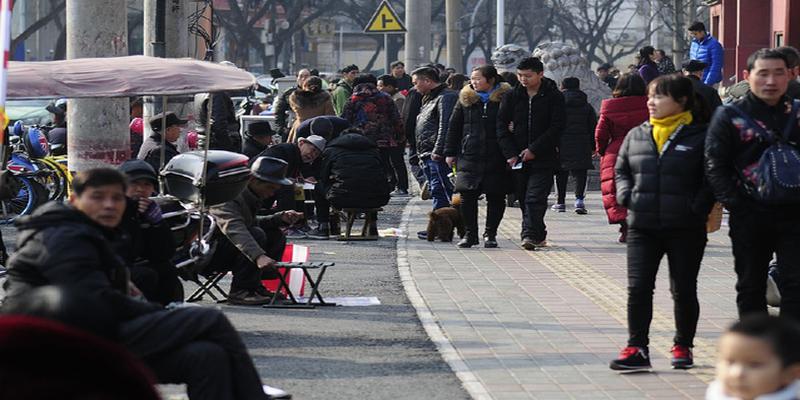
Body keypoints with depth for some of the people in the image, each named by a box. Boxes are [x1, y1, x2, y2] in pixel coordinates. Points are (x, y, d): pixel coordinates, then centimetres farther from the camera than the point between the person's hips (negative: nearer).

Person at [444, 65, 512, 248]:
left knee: (496, 197, 3)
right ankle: (470, 233, 9)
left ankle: (490, 234, 15)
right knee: (467, 196, -3)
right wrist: (450, 152, 9)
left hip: (496, 158, -2)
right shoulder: (466, 99, 9)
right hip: (469, 156, 2)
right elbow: (454, 127, 13)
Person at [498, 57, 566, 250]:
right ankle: (538, 235, 20)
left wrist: (534, 150, -13)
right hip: (518, 158, 4)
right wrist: (510, 153, -6)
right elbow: (502, 125, 6)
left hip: (543, 158, -4)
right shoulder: (511, 96, 8)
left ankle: (530, 234, -18)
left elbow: (557, 127, -8)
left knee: (535, 198, -14)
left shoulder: (553, 96, -2)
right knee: (524, 199, 8)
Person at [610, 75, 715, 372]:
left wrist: (698, 206, -15)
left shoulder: (699, 136, -5)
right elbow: (621, 169, 18)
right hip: (642, 227, 4)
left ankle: (683, 347, 20)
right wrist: (627, 197, 1)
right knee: (638, 288, -2)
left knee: (684, 290, 7)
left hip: (685, 228, -4)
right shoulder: (636, 136, 9)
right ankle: (637, 349, 0)